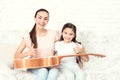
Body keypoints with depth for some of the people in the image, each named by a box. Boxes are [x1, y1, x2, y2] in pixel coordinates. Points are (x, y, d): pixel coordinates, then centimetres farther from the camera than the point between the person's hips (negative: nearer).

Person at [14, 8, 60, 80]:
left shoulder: (53, 34, -2)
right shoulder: (28, 37, -5)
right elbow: (16, 56, -1)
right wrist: (28, 53, -20)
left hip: (50, 65, 1)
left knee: (54, 72, -33)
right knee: (43, 71, -35)